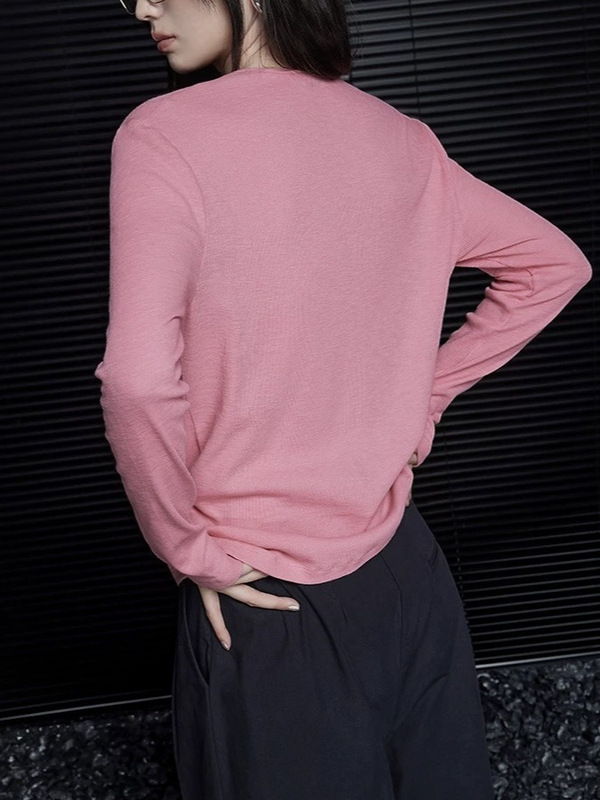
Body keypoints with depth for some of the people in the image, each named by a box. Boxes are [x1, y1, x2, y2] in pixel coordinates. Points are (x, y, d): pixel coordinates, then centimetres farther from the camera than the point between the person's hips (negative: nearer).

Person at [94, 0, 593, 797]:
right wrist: (423, 397, 10)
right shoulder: (401, 138, 3)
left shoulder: (163, 135, -15)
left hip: (264, 599, -5)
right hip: (405, 570, 5)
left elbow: (139, 379, -28)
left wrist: (188, 545, -12)